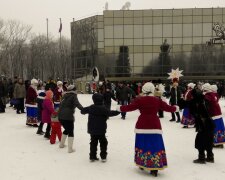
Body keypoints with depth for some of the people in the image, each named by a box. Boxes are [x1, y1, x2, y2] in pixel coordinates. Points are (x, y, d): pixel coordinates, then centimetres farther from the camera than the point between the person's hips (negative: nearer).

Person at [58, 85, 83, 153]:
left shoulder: (65, 95, 17)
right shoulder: (73, 96, -3)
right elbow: (77, 104, -20)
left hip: (60, 116, 7)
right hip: (68, 117, -7)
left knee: (66, 130, 26)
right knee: (71, 132, 4)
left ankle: (61, 144, 35)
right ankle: (70, 149, 2)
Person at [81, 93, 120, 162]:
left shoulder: (90, 108, 1)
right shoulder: (103, 108, -15)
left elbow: (83, 111, 12)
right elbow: (110, 113, -25)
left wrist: (83, 111, 35)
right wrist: (118, 111, -18)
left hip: (92, 129, 5)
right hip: (101, 130, -4)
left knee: (93, 143, 14)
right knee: (103, 143, 9)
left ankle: (92, 156, 16)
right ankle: (103, 157, 9)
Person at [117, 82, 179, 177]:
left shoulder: (139, 100, -4)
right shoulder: (157, 100, 1)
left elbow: (129, 107, -7)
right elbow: (168, 108, 7)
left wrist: (120, 108, 10)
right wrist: (175, 108, 27)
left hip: (142, 126, 0)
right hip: (155, 126, 0)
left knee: (142, 145, 14)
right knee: (155, 146, 2)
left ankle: (141, 164, 29)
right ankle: (154, 168, -1)